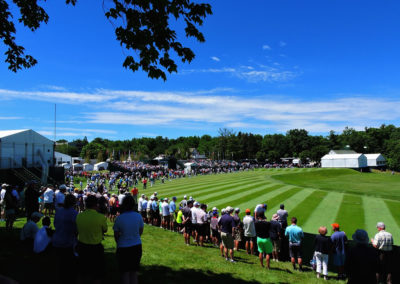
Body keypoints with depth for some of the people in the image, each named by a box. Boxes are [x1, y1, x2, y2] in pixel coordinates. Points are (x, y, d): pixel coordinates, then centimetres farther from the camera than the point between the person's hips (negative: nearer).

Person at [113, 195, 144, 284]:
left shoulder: (119, 218, -15)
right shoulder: (138, 216, -7)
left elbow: (116, 235, -4)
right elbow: (140, 232, 5)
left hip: (123, 247, -3)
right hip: (137, 246, 3)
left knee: (125, 272, 12)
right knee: (134, 272, 15)